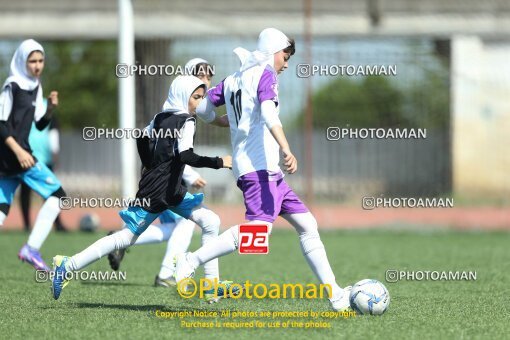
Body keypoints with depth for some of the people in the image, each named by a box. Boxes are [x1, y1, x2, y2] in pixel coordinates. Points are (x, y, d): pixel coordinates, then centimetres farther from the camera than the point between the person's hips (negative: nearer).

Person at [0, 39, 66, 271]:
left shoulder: (35, 86, 16)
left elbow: (40, 124, 19)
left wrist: (50, 107, 0)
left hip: (20, 153, 8)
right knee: (57, 194, -8)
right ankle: (31, 249, -11)